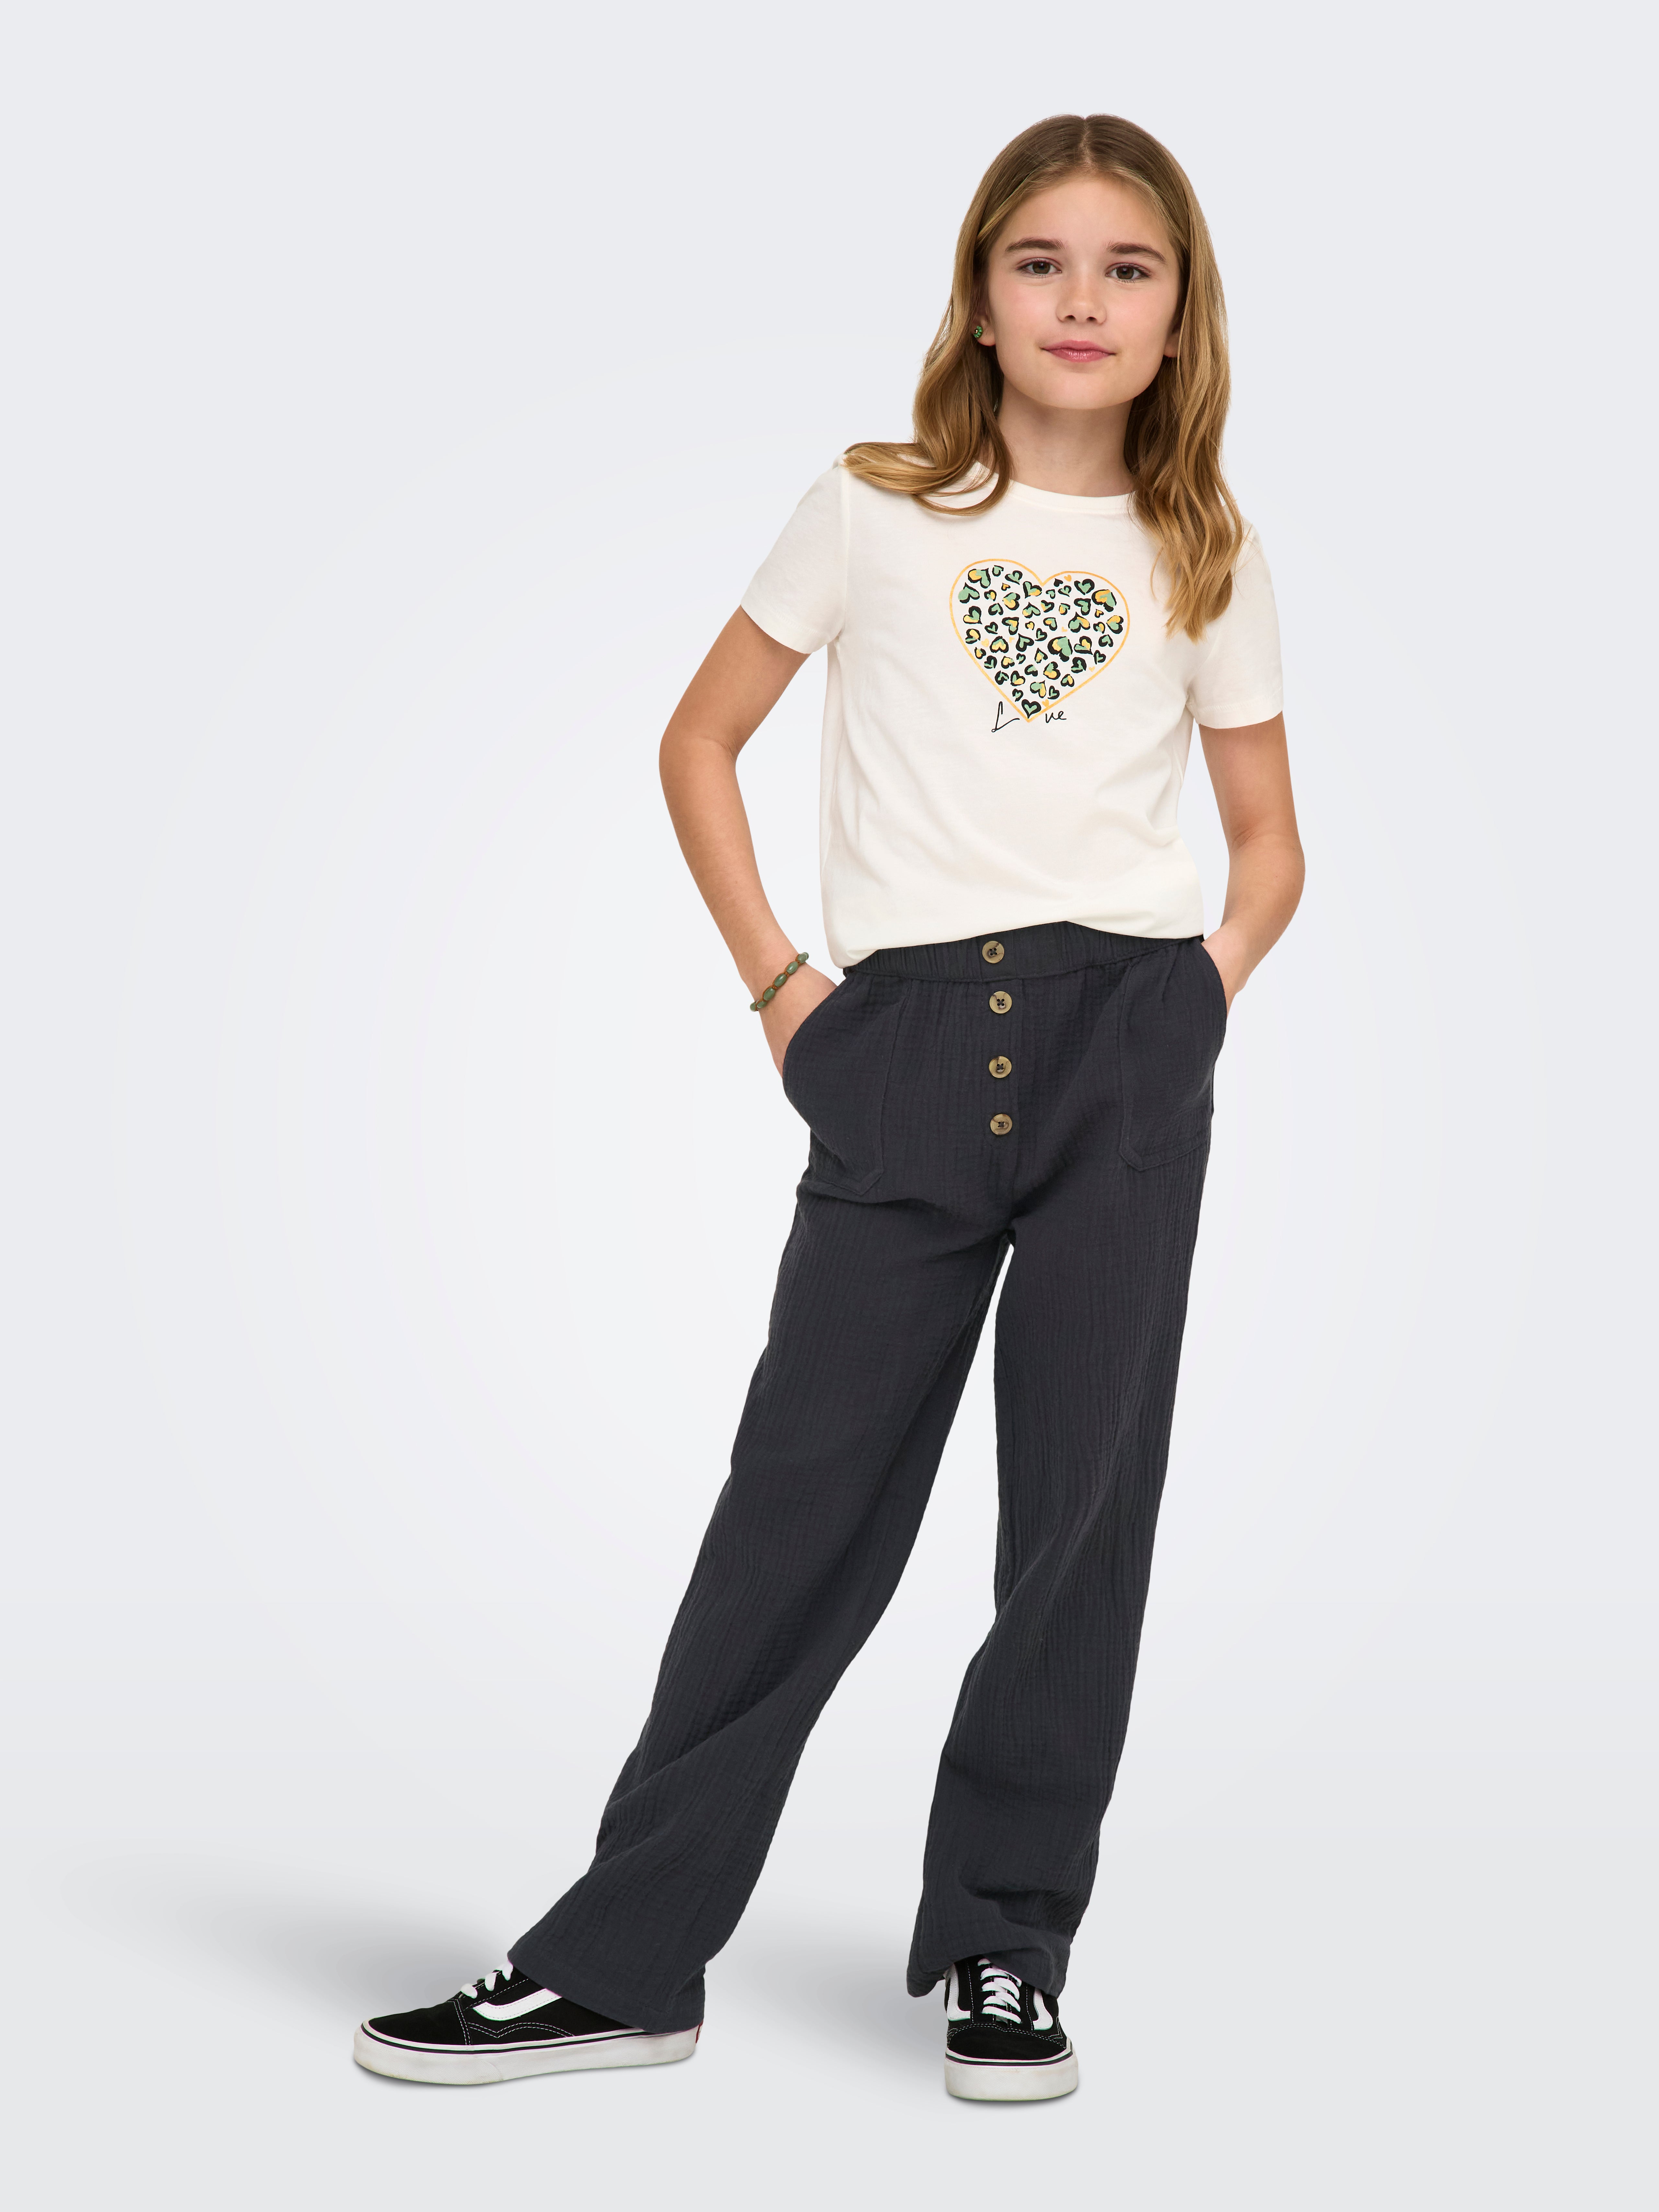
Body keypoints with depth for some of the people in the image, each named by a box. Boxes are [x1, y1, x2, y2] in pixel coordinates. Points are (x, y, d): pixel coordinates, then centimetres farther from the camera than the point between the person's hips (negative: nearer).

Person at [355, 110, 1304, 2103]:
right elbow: (701, 742, 11)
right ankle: (622, 1960, 9)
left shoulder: (1206, 562, 10)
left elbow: (1268, 834, 19)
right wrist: (777, 981, 3)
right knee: (804, 1504, 0)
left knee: (1084, 1506, 2)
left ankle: (1005, 1957, 15)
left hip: (1127, 1057, 1)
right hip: (904, 1058, -1)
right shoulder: (874, 513, 6)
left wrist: (1207, 993, 2)